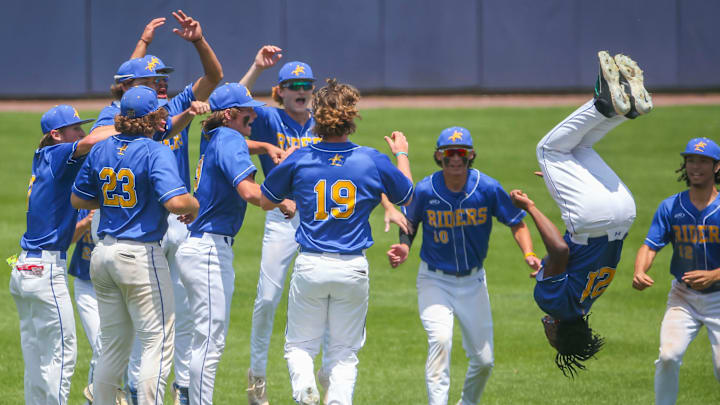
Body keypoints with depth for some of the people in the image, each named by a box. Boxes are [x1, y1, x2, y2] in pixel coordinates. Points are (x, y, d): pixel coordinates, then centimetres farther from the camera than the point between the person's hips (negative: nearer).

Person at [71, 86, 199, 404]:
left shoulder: (101, 151, 7)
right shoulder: (155, 152, -14)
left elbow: (78, 199, 15)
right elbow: (175, 201, -26)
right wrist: (194, 205, -5)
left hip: (103, 256, 7)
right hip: (141, 255, -7)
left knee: (113, 345, 16)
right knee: (158, 341, -1)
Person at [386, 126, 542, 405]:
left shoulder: (488, 189, -13)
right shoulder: (425, 191, -14)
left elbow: (517, 224, -4)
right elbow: (410, 223, 3)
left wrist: (528, 254, -21)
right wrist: (404, 247, -17)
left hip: (473, 282, 2)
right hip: (434, 280, -2)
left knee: (484, 359, 4)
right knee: (440, 339, -27)